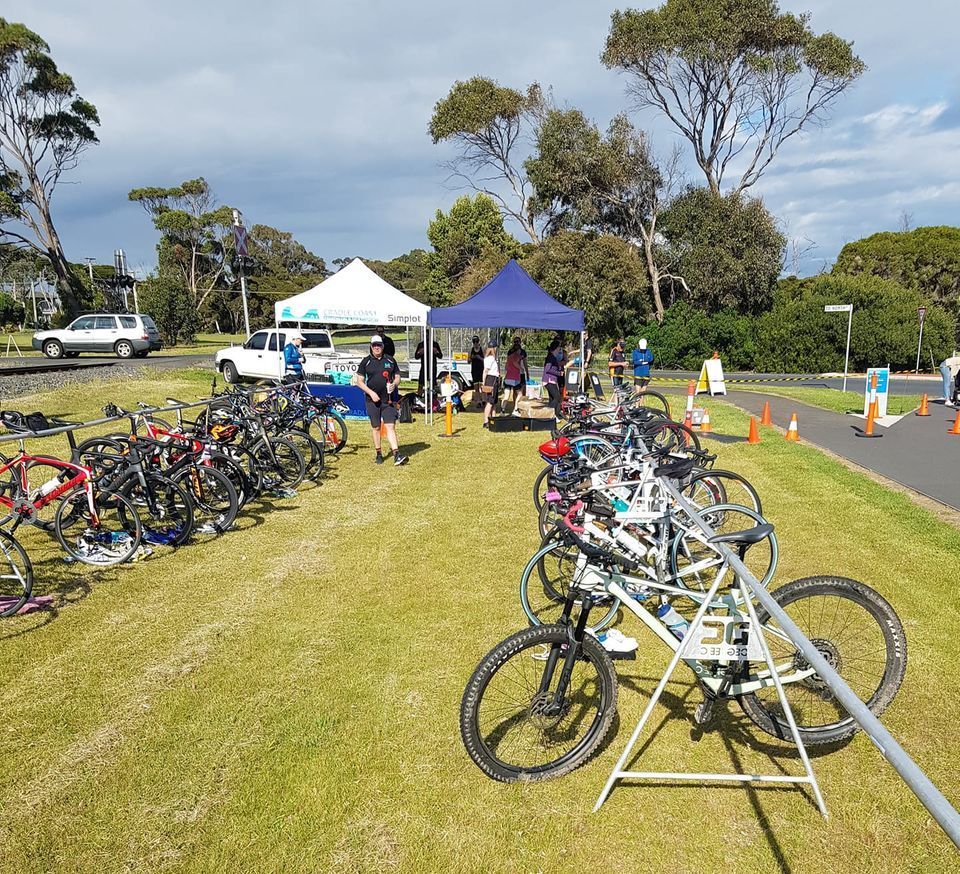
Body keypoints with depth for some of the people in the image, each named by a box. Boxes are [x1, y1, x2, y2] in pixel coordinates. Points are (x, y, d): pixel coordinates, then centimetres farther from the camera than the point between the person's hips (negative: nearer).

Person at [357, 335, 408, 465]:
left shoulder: (390, 360, 8)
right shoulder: (366, 362, 3)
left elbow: (397, 377, 14)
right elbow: (360, 381, 2)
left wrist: (394, 384, -10)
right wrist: (371, 392, -12)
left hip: (388, 400, 0)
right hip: (373, 400, 0)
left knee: (390, 426, -9)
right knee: (376, 428, 8)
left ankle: (397, 455, -16)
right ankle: (379, 454, 21)